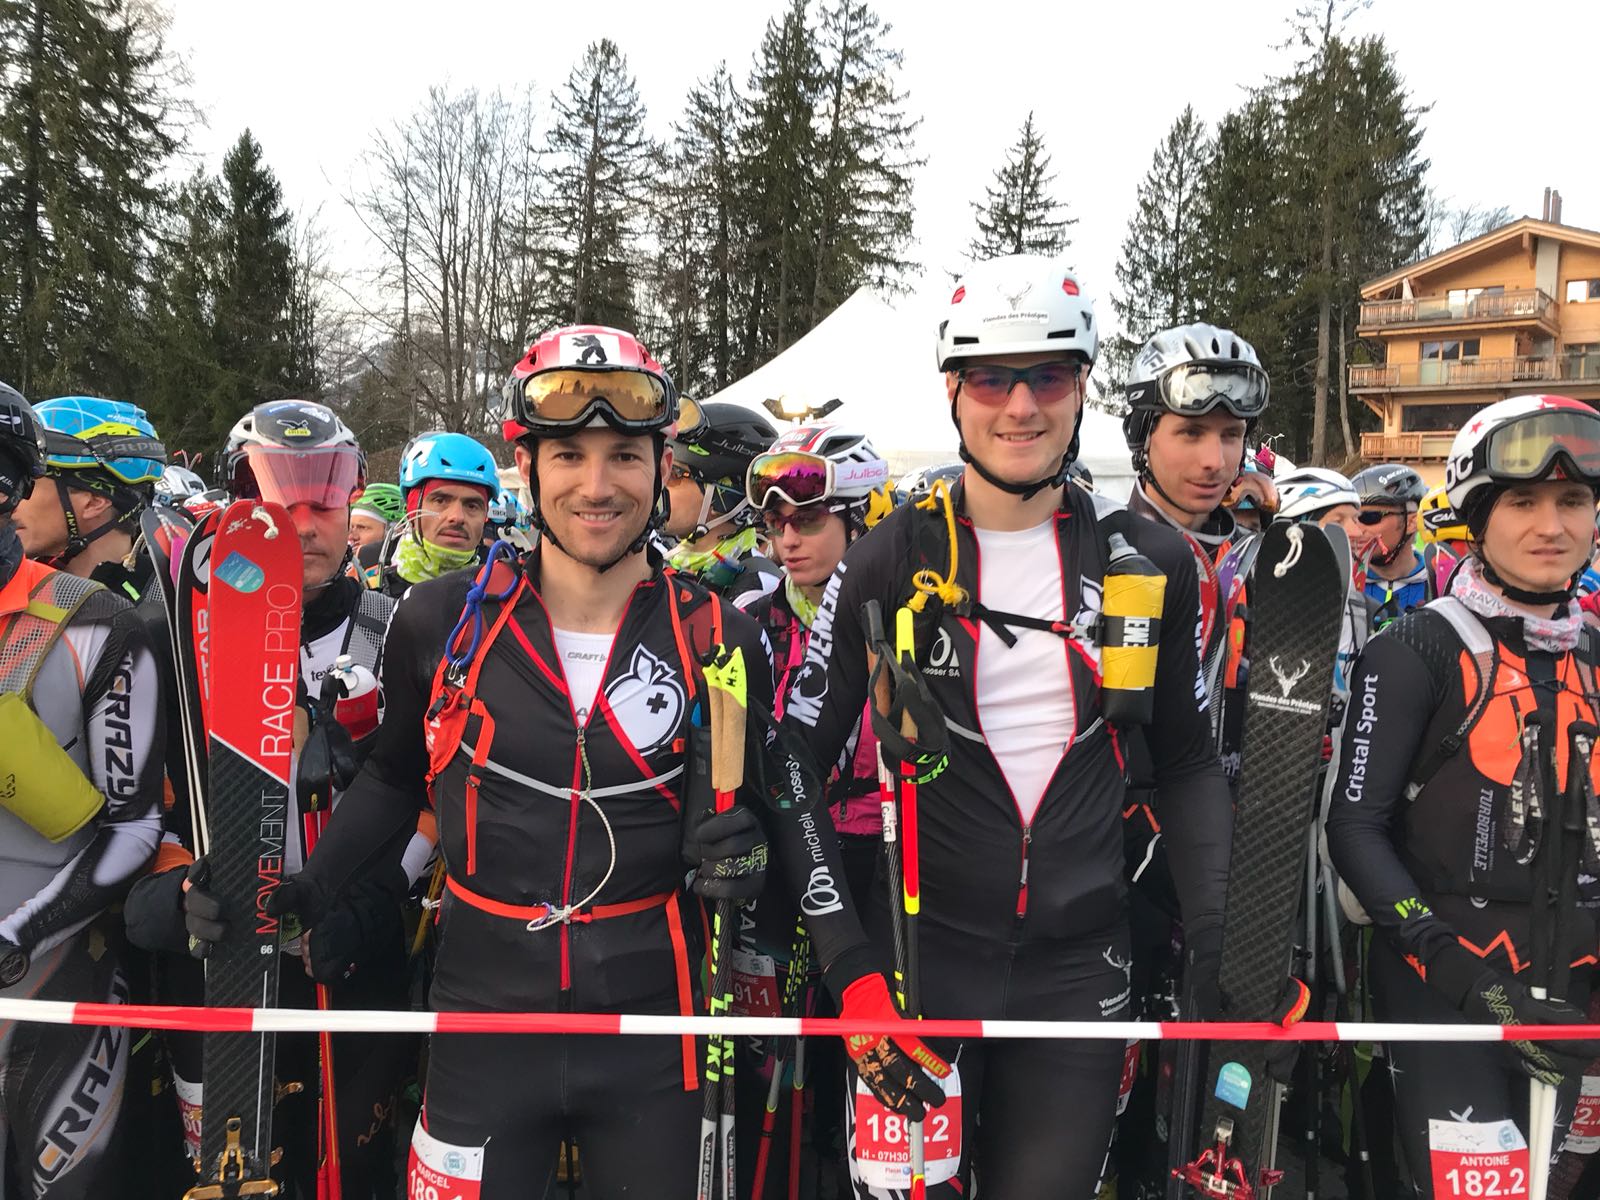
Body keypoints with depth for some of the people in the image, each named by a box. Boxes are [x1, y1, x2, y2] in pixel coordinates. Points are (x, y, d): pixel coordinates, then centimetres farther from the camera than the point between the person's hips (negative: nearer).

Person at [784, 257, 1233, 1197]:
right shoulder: (891, 563, -5)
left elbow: (1189, 761, 9)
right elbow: (801, 755, -2)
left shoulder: (1151, 562, 1)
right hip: (918, 950, -1)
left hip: (1081, 963, 2)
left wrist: (1212, 923, -1)